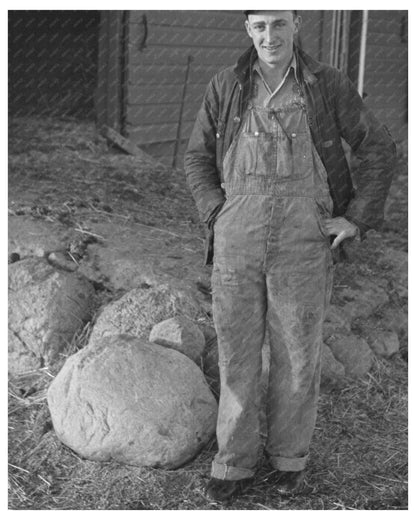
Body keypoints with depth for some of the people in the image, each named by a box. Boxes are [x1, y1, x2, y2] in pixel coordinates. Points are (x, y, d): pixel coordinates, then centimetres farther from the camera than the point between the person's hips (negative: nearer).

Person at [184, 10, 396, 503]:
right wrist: (216, 215, 0)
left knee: (297, 352, 9)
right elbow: (198, 158, 14)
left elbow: (377, 148, 6)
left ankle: (289, 452, 30)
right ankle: (236, 460, 22)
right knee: (237, 350, 6)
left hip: (302, 241, -1)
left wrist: (358, 218, -2)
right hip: (238, 238, 1)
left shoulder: (328, 84, 0)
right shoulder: (225, 87, 5)